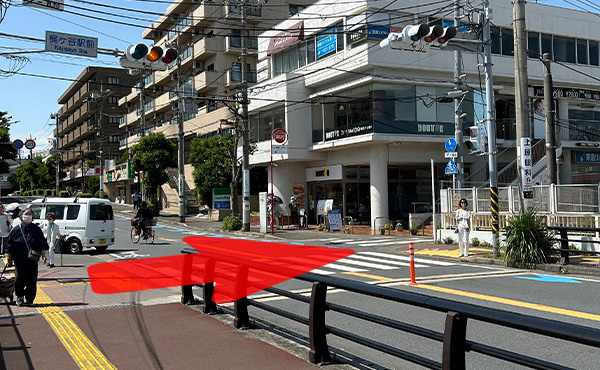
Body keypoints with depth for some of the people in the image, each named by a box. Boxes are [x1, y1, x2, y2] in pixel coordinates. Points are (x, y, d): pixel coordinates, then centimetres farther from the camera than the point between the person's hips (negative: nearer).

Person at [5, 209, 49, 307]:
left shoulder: (37, 230, 11)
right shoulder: (16, 230, 6)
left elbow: (43, 244, 10)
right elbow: (9, 245, 8)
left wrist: (44, 255, -3)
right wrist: (9, 259, 5)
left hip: (33, 260, 2)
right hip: (19, 261, -1)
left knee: (32, 281, 1)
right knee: (21, 279, -8)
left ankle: (29, 299, 12)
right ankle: (20, 296, 14)